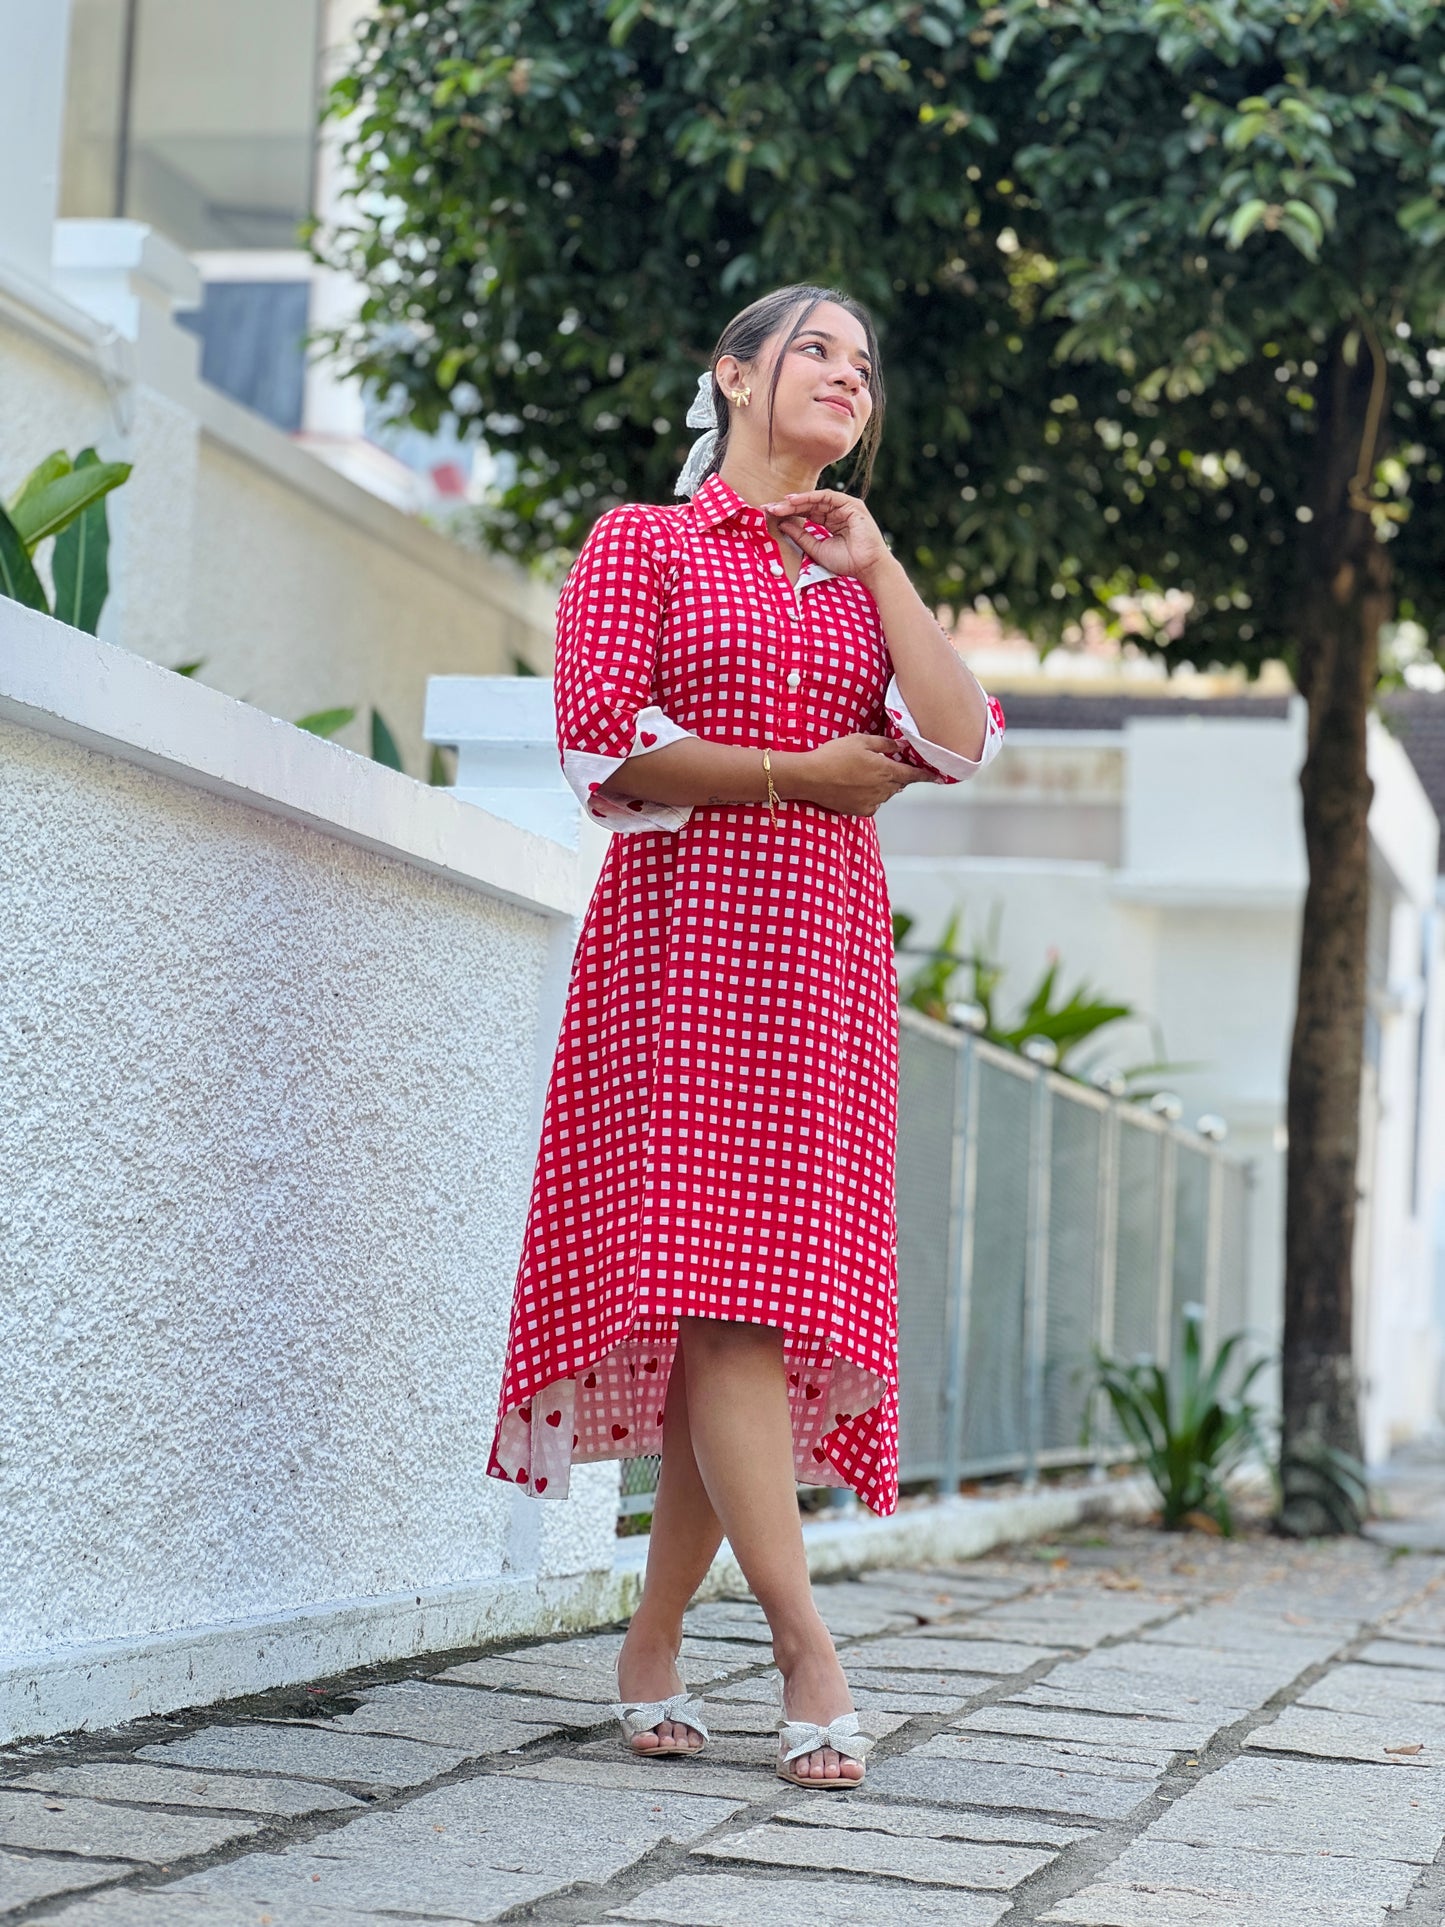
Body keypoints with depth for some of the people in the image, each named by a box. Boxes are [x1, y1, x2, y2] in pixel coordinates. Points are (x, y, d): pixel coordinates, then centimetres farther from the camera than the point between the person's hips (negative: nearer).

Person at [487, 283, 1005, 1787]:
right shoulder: (641, 545, 8)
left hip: (824, 956, 5)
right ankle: (805, 1646, -19)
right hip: (680, 935, -4)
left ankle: (652, 1646, 5)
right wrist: (801, 775, -4)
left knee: (766, 1296, -3)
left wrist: (872, 562, 3)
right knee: (710, 1280, -16)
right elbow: (600, 737, -6)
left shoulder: (858, 578, 22)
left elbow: (960, 740, 6)